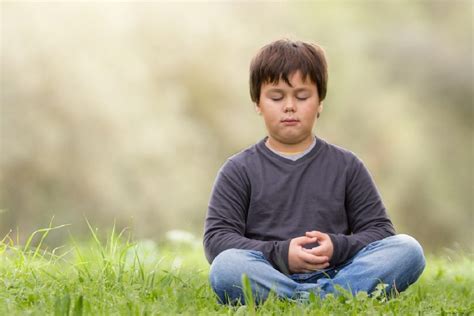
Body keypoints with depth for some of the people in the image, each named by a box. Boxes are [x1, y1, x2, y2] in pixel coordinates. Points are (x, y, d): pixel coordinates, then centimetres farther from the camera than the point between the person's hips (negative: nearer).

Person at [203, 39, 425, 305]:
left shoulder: (346, 166, 17)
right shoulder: (239, 171, 12)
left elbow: (379, 231, 13)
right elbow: (217, 238, 2)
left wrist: (338, 248, -10)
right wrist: (279, 254, -14)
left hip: (335, 273, 2)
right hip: (269, 277, -2)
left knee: (408, 249, -22)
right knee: (226, 268, -36)